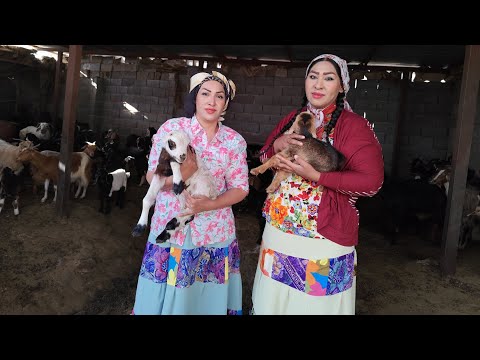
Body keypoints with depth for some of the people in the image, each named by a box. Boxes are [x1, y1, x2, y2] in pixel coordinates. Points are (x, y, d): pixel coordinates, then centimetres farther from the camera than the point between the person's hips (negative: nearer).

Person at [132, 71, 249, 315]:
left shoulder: (235, 140, -1)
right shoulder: (171, 128, -4)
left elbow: (240, 188, 0)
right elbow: (152, 176, -4)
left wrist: (208, 205, -17)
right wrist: (180, 174, -25)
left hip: (214, 233, 1)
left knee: (208, 298, 13)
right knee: (167, 298, 10)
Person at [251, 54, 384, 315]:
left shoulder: (354, 125, -10)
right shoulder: (292, 119, 8)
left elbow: (371, 182, -17)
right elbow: (264, 159, 14)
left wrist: (314, 176, -21)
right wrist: (277, 146, -8)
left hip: (324, 237, -5)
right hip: (278, 231, 5)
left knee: (316, 303, 9)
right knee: (273, 300, 16)